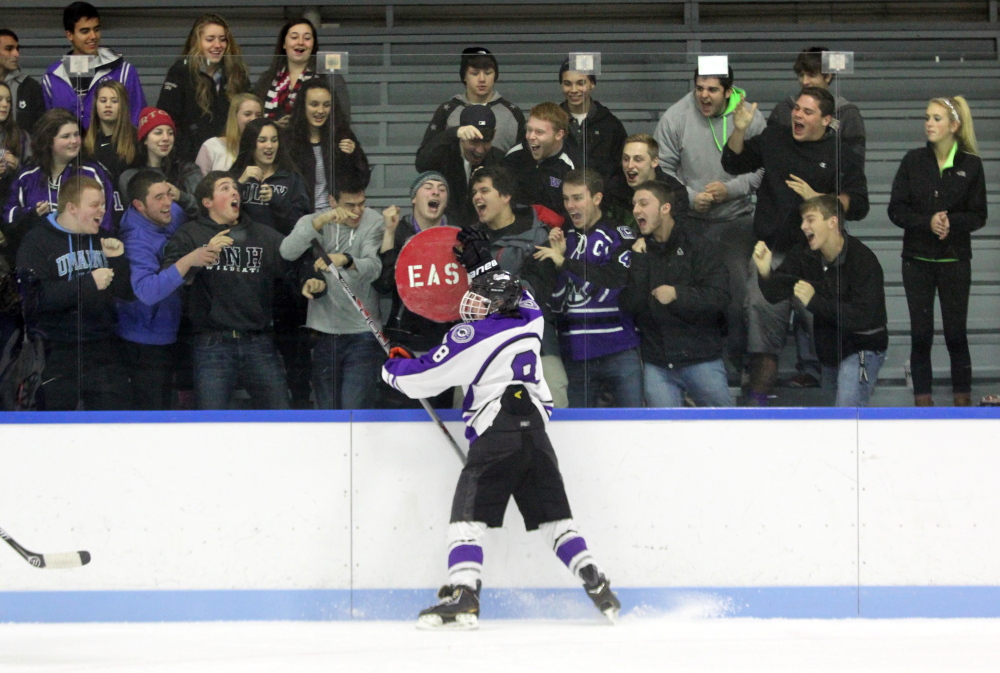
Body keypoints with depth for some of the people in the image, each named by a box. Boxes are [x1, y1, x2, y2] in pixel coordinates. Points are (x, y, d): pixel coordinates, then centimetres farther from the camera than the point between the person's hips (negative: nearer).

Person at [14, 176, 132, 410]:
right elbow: (35, 296, -20)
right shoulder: (37, 241, -4)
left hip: (104, 351, 5)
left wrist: (118, 260, -6)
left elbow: (129, 293, 11)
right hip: (57, 353, -5)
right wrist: (89, 283, -20)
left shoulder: (103, 240, 14)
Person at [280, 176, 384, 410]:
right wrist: (321, 221, -28)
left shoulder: (374, 222, -2)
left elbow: (374, 266, -19)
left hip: (362, 335, -3)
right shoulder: (313, 222, 4)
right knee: (326, 408, 9)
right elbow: (287, 252, -15)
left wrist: (345, 260, -40)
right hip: (323, 332, 3)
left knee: (355, 409, -12)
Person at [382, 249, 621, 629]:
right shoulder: (529, 321, 11)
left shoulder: (472, 336, -7)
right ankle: (598, 587, 8)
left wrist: (395, 367, 18)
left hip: (496, 436, -7)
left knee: (468, 514, -8)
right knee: (554, 516, 14)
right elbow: (511, 292, 36)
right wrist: (477, 260, 43)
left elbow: (422, 380, -3)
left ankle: (462, 598, -22)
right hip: (536, 433, 7)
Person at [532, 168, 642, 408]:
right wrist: (557, 255, -3)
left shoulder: (619, 236, 0)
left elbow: (615, 281, -17)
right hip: (576, 357, 4)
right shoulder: (561, 238, 16)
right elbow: (555, 303, 10)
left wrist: (566, 263, -16)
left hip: (619, 351, -4)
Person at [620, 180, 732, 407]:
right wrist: (638, 264, -13)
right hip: (657, 366, 3)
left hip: (701, 360, -3)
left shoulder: (698, 247, -1)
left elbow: (719, 297, -12)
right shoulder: (638, 251, 9)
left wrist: (677, 295, -22)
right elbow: (629, 305, -2)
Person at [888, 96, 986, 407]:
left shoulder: (971, 165, -3)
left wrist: (950, 222, -20)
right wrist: (927, 222, -18)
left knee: (956, 332, 2)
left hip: (954, 260, -1)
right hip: (917, 259, 1)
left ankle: (962, 395, 11)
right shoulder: (913, 161, 0)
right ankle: (922, 396, 8)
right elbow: (896, 210, -2)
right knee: (921, 332, 2)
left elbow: (978, 216, -2)